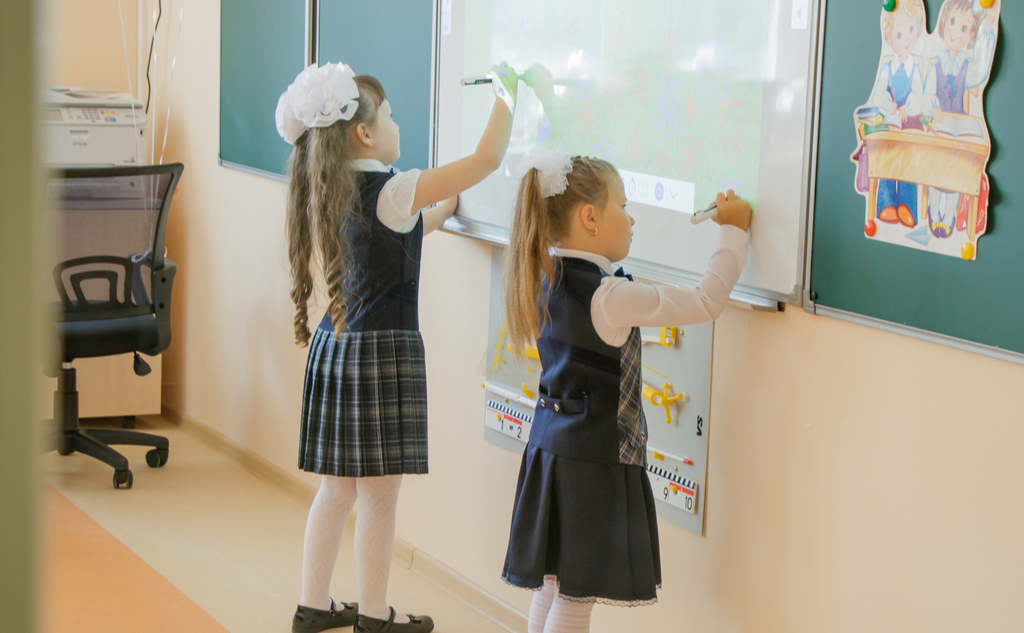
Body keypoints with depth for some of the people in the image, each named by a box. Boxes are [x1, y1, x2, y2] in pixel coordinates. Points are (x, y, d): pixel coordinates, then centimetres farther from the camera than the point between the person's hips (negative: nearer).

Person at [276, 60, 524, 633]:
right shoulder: (393, 191, -16)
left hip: (335, 344, 8)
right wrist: (508, 93, -4)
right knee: (379, 492, 3)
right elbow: (488, 158, -17)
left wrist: (434, 215, 29)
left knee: (337, 487, 16)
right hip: (382, 349, -8)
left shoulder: (338, 195, 8)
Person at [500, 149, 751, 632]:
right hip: (595, 459, -8)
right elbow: (705, 303, -18)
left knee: (551, 584, 16)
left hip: (551, 446, 8)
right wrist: (732, 233, -6)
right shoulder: (610, 296, -21)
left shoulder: (551, 280, 4)